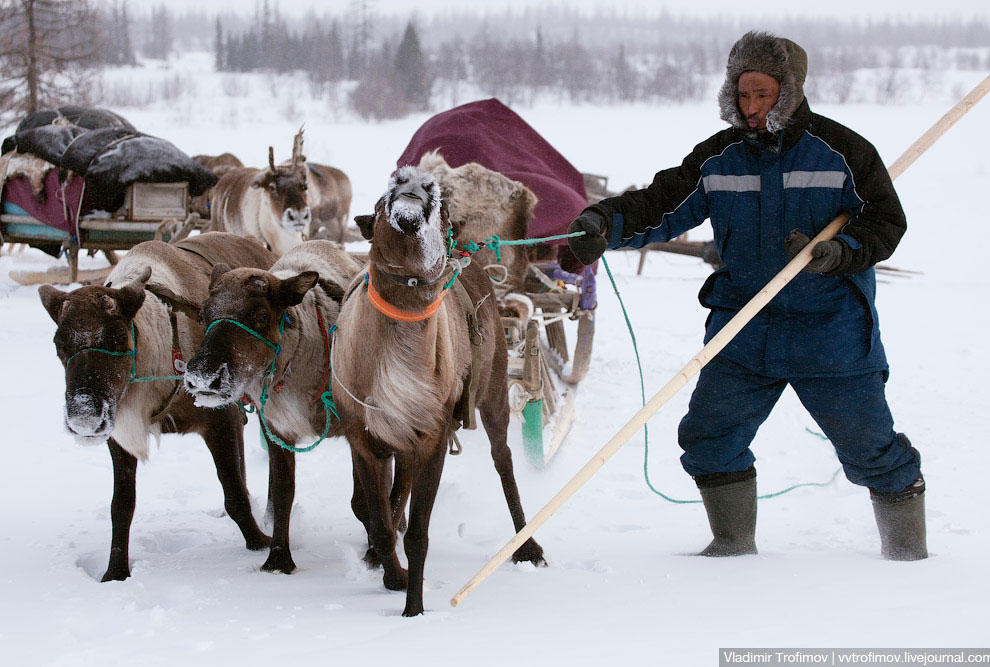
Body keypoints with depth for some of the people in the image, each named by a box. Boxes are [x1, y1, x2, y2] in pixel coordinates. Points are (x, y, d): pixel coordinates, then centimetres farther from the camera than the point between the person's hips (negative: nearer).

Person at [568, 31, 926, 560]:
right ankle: (733, 542, 14)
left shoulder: (842, 152, -5)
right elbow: (662, 206, -1)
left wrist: (837, 252, -23)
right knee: (709, 435, -4)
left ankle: (907, 549, 21)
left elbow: (886, 221, -4)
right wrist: (604, 223, -20)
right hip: (744, 328, 3)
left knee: (870, 446, 1)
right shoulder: (719, 158, 4)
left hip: (832, 330, -3)